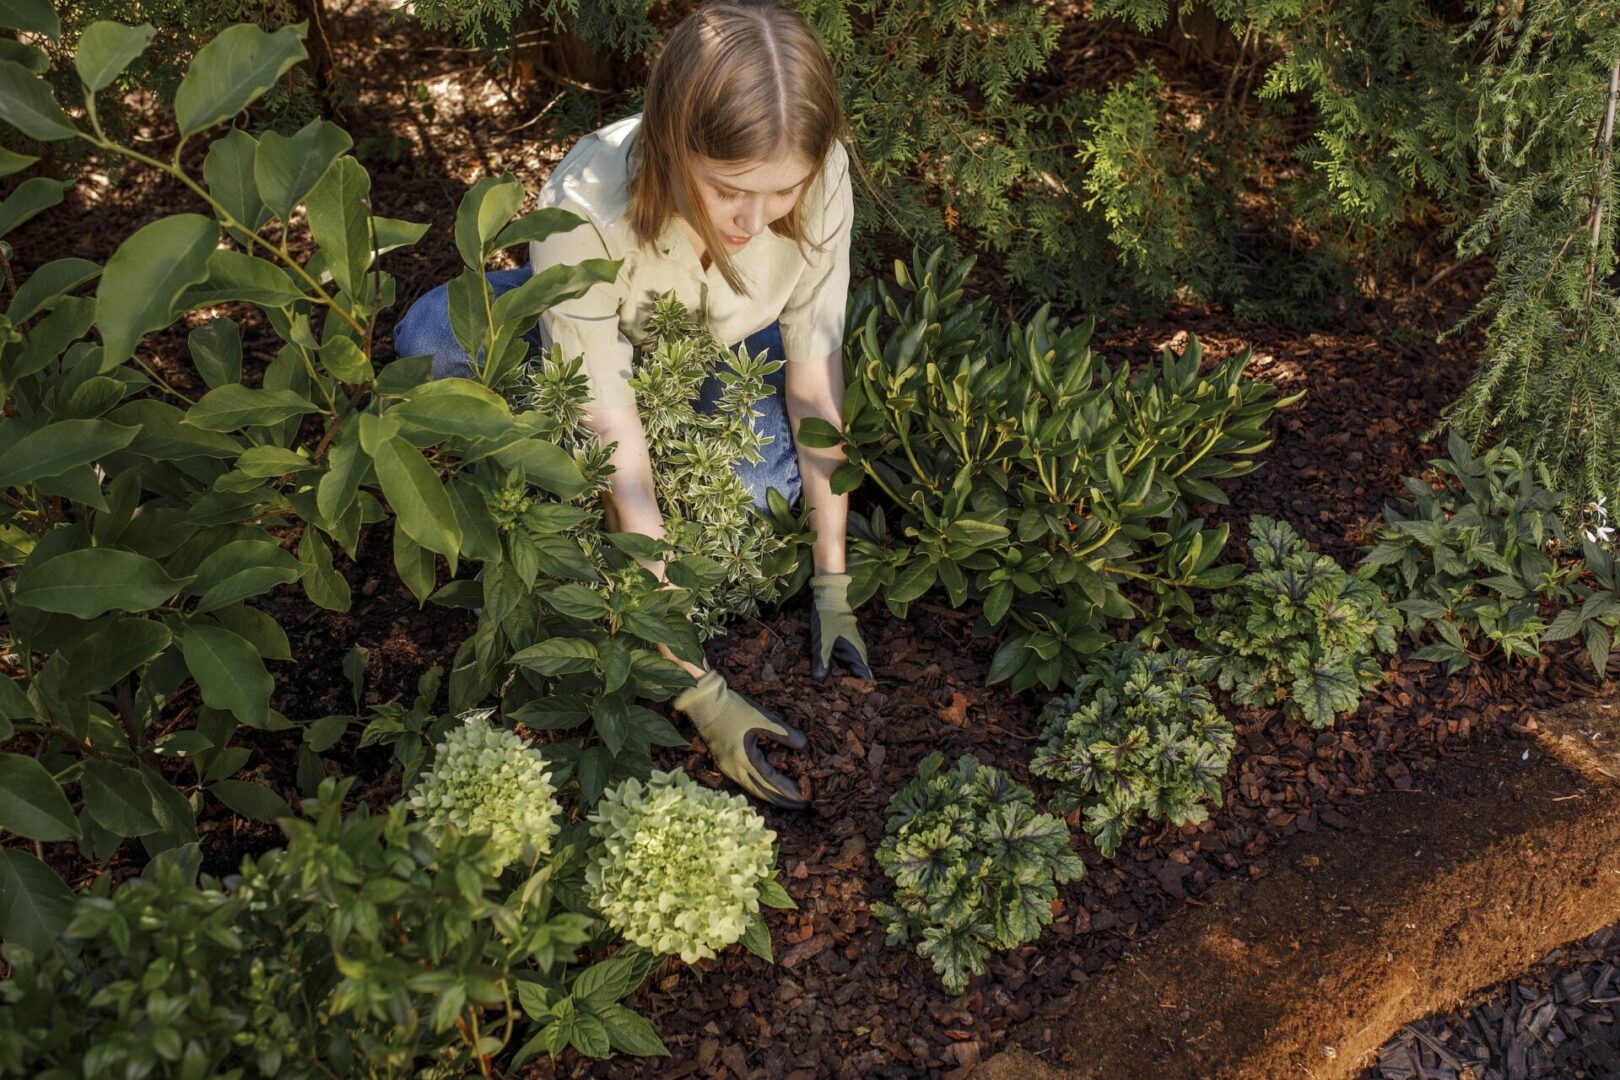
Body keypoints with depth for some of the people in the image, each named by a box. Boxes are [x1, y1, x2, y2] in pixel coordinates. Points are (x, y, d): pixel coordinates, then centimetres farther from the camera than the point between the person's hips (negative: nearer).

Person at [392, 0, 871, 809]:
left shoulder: (818, 176, -33)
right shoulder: (585, 210, -40)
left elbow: (816, 377, -22)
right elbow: (620, 461, -40)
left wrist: (833, 582, -23)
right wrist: (697, 687, -42)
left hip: (729, 348, 2)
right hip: (602, 340, -1)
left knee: (764, 493, -30)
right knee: (432, 335, -31)